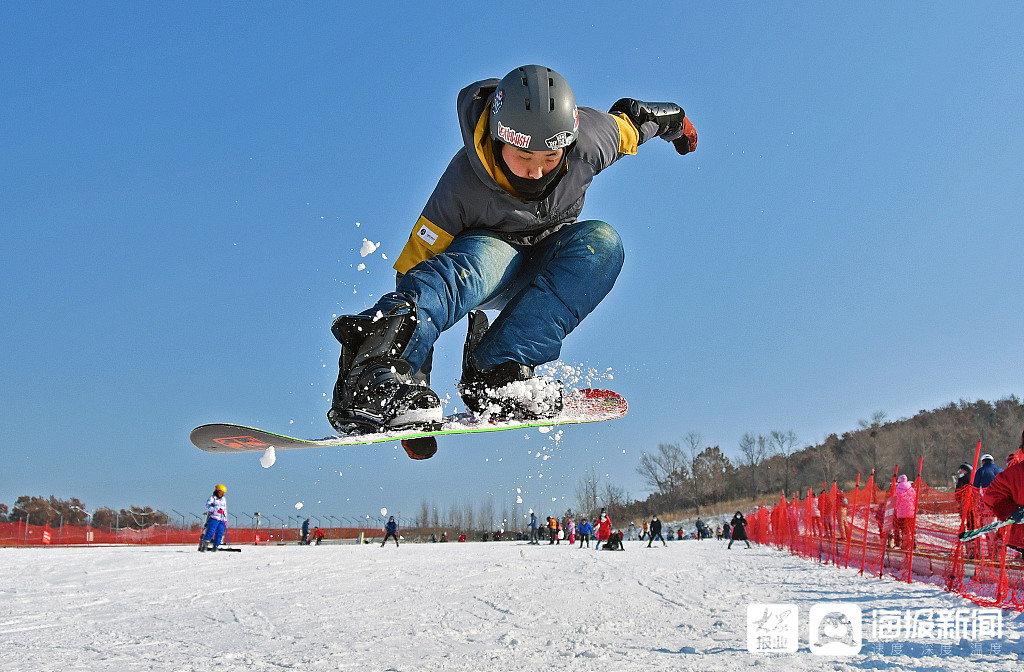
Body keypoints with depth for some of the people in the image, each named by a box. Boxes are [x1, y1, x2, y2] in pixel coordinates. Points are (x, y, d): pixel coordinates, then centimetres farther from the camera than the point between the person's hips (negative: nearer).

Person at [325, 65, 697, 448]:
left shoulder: (588, 141, -25)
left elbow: (626, 122, -1)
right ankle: (369, 375, -61)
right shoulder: (463, 186, -32)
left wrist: (671, 120, 23)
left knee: (602, 242, -30)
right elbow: (416, 265, -29)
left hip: (547, 259, 4)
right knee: (482, 260, -41)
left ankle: (495, 368, -38)